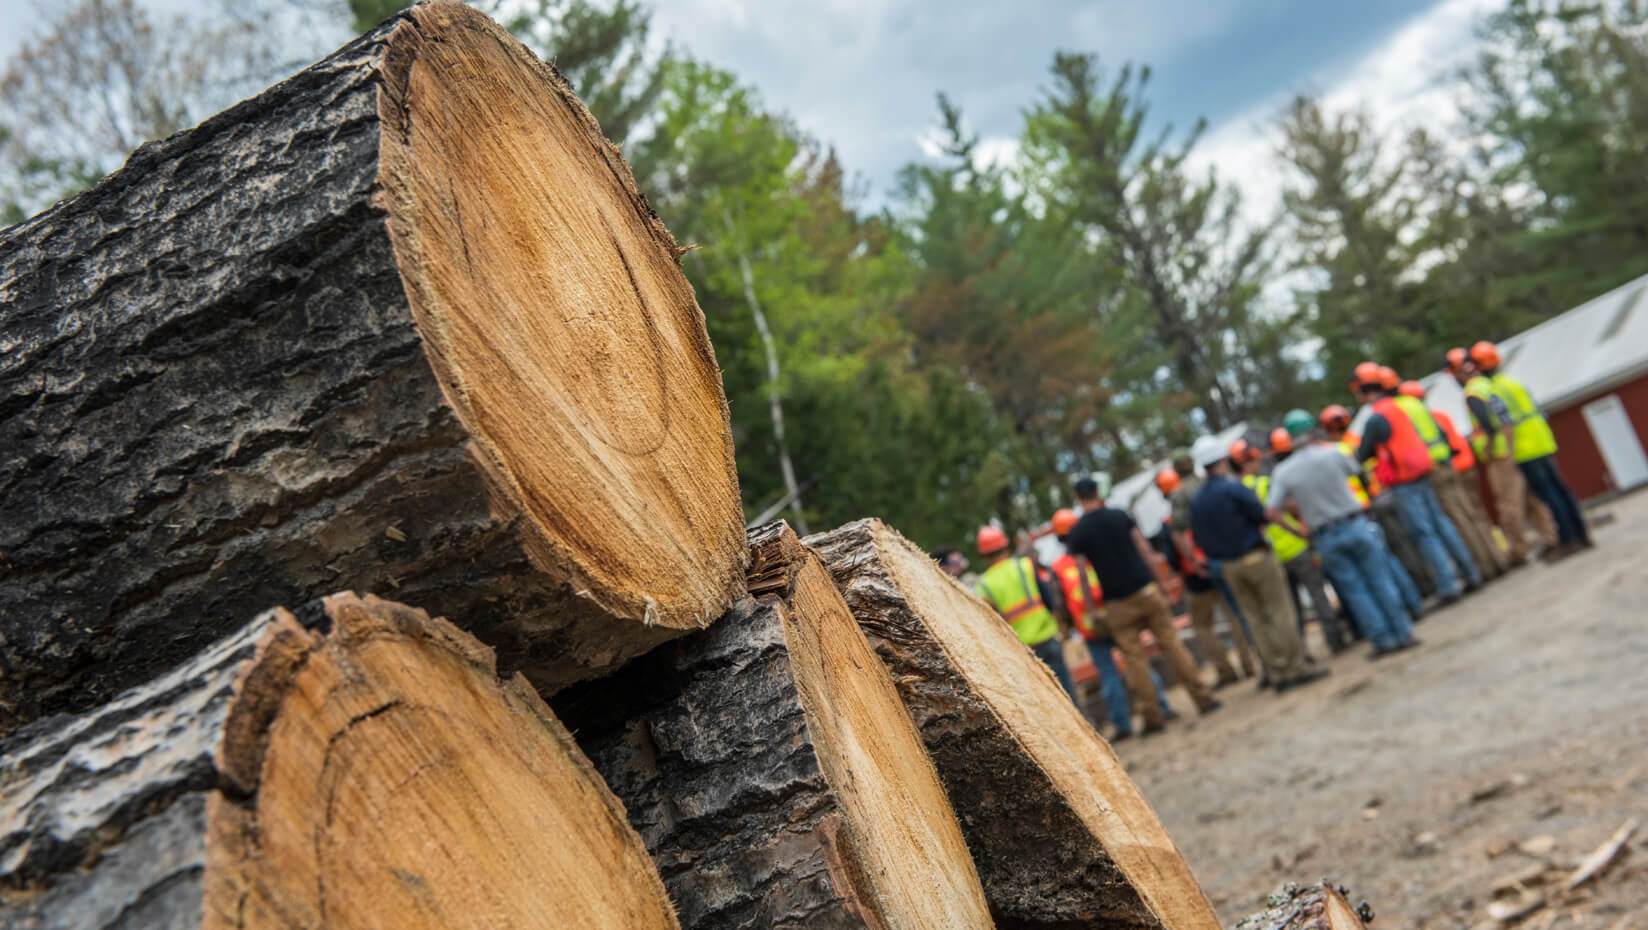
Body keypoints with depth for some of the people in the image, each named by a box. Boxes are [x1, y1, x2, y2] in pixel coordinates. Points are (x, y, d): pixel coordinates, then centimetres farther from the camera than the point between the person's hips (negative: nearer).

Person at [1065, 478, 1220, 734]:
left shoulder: (1076, 534, -3)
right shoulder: (1120, 516, 1)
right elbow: (1144, 549, 1)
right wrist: (1157, 581, 8)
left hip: (1117, 604, -1)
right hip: (1145, 590, 1)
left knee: (1134, 659, 4)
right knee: (1171, 643, 7)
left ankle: (1151, 715, 6)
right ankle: (1203, 698, 8)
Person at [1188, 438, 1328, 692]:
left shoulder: (1196, 502, 6)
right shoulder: (1233, 489, -14)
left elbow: (1200, 539, 8)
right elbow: (1263, 516, -13)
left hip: (1229, 566, 6)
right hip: (1256, 557, -6)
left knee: (1256, 619, 9)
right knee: (1281, 612, 0)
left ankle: (1278, 673, 10)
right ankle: (1295, 668, 0)